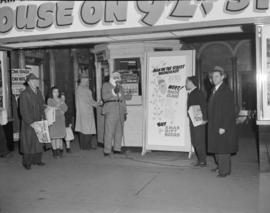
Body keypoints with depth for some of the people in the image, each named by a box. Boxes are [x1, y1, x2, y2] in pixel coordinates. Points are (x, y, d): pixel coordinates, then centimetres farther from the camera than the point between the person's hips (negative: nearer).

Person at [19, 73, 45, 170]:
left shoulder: (38, 92, 8)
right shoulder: (24, 94, -13)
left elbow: (42, 106, 14)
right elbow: (24, 111, -16)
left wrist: (43, 117, 2)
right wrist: (30, 122, -20)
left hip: (38, 122, 6)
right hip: (29, 124, -6)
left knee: (38, 141, 11)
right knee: (28, 143, 1)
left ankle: (37, 160, 23)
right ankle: (27, 163, 13)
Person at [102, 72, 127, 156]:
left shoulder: (120, 87, 22)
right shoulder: (106, 85, 6)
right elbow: (104, 97, -7)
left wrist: (125, 112, 16)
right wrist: (114, 92, -18)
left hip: (120, 112, 6)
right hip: (110, 111, -6)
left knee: (119, 131, 3)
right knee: (109, 131, -9)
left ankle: (117, 149, 12)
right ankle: (107, 151, -7)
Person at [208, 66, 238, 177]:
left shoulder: (226, 91, -14)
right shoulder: (215, 90, 12)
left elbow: (229, 111, -18)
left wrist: (223, 127, -21)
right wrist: (210, 122, 10)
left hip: (223, 126, -8)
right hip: (214, 125, 8)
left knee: (223, 147, -2)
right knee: (217, 147, 15)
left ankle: (225, 170, 8)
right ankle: (220, 166, 29)